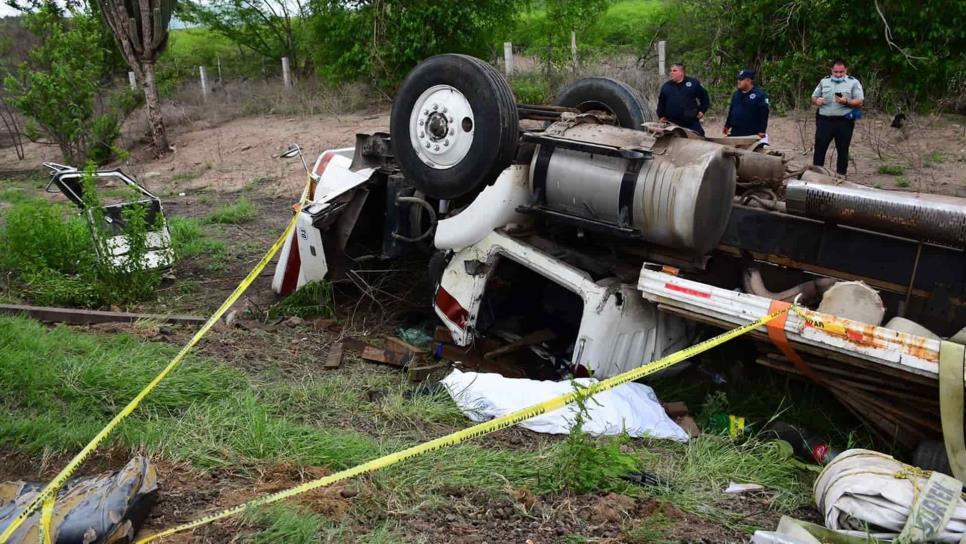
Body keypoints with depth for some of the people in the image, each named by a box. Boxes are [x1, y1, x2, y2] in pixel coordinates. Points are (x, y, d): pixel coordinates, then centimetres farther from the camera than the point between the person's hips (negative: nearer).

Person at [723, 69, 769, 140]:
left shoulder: (760, 95, -10)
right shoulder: (736, 94, 12)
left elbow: (764, 114, -14)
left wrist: (762, 131, -19)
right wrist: (727, 126, 20)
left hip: (752, 135, -6)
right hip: (735, 133, 7)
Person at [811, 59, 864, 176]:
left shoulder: (853, 82, 3)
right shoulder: (824, 81, 13)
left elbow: (860, 102, -3)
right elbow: (813, 97, 17)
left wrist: (846, 102, -21)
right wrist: (816, 100, -7)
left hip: (844, 122, -2)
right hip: (824, 120, 2)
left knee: (842, 150, 5)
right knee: (819, 148, 2)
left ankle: (841, 175, 13)